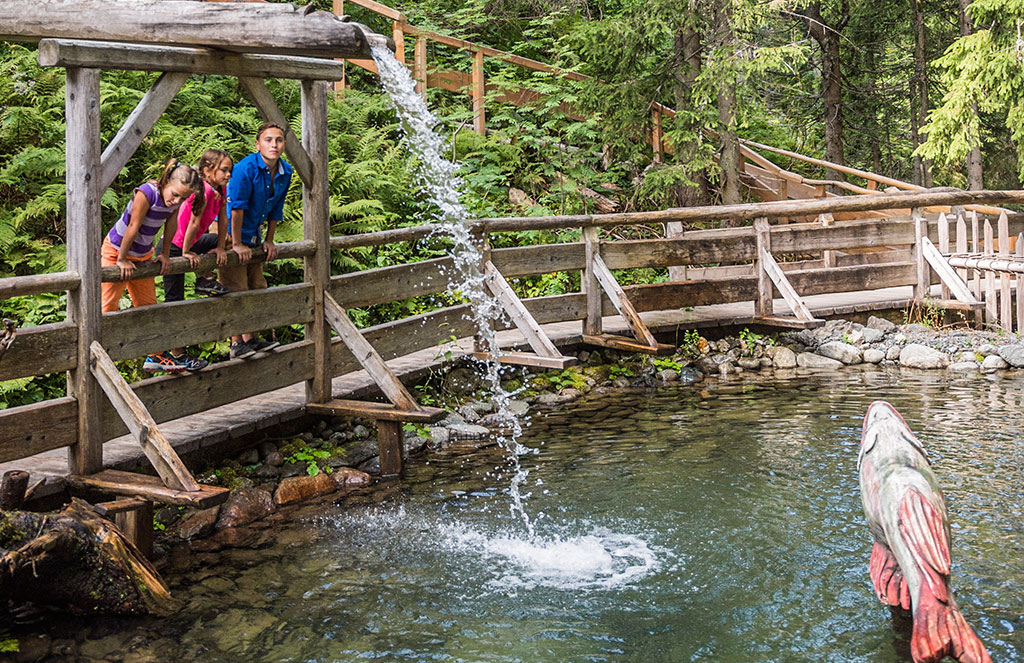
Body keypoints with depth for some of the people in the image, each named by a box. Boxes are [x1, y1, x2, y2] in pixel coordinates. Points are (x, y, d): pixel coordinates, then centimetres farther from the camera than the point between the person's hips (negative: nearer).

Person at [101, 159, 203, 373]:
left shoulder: (176, 199, -11)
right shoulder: (146, 193, -31)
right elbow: (133, 227, -24)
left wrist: (165, 255, 10)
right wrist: (122, 260, -17)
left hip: (143, 255, 7)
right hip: (116, 251, -7)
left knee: (148, 304, 12)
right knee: (107, 306, -5)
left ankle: (155, 356, 21)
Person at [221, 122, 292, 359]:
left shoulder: (285, 172, -2)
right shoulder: (246, 168, -24)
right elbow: (236, 207, -22)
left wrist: (269, 241, 10)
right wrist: (237, 244, -19)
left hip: (253, 237, 8)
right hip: (230, 234, -8)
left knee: (257, 288, 12)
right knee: (236, 291, -6)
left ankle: (251, 338, 24)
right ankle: (236, 343, 4)